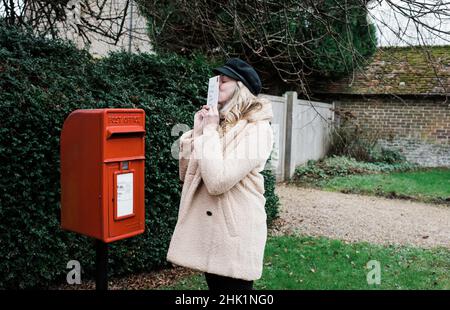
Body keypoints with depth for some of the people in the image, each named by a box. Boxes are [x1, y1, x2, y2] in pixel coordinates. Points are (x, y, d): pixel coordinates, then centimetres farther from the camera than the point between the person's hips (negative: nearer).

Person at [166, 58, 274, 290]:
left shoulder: (257, 129, -14)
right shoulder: (218, 122, 8)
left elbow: (218, 181, -25)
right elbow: (185, 174, 8)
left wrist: (210, 131, -16)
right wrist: (197, 132, -2)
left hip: (235, 230, -7)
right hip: (206, 228, 7)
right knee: (214, 284, 21)